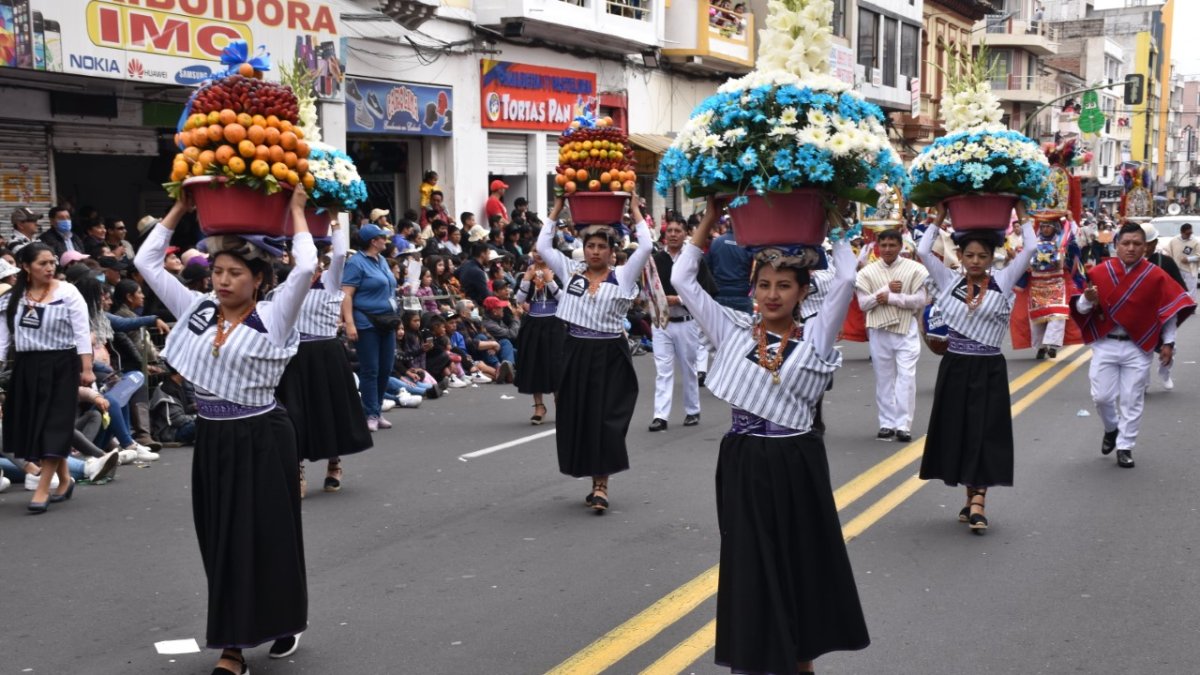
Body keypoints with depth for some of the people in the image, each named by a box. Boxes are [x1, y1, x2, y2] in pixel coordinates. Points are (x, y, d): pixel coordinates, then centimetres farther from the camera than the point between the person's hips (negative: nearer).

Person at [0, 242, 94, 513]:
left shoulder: (68, 293, -5)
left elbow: (82, 332, -8)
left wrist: (87, 368, -15)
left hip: (61, 365, -4)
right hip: (26, 367, 5)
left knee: (54, 424, -6)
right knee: (31, 425, 8)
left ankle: (42, 489, -3)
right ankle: (64, 480, 24)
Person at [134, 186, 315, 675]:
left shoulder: (273, 318, -8)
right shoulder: (196, 310, 5)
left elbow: (306, 268, -21)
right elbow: (147, 262, 9)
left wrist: (295, 210, -9)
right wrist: (179, 209, 10)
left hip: (261, 440, -4)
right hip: (211, 440, 5)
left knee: (267, 538, 4)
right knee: (222, 542, 7)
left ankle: (283, 623, 24)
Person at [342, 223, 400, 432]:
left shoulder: (382, 260, 14)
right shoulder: (356, 263, -9)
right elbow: (346, 295, -15)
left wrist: (395, 318, 18)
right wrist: (349, 323, -23)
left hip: (387, 321, 8)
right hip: (367, 323, -7)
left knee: (386, 368, 9)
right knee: (370, 370, -2)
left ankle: (378, 411, 19)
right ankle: (371, 414, 4)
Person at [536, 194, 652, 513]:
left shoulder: (623, 276, 1)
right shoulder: (571, 271, 8)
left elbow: (645, 248, -9)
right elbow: (543, 246, 7)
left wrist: (634, 209, -1)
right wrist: (557, 209, 8)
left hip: (610, 354, -3)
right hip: (576, 352, 3)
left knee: (606, 418, -6)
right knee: (578, 417, 6)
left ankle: (601, 485, -2)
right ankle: (597, 483, 18)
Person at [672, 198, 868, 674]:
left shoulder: (816, 336, 1)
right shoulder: (733, 330, 2)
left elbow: (847, 278, -10)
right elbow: (682, 279, 1)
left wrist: (831, 225, 2)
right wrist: (710, 219, 3)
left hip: (796, 464, 0)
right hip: (744, 464, 0)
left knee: (802, 564, 11)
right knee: (752, 568, 5)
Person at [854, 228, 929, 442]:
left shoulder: (914, 269, -2)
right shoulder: (867, 272, 2)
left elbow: (921, 300, -8)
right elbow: (863, 303, -4)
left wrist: (891, 298, -14)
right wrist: (887, 288, -13)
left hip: (907, 330, -2)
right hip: (879, 331, 2)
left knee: (906, 378, -6)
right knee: (884, 378, 7)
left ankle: (903, 425, -3)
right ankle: (887, 423, 15)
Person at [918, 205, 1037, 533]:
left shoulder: (1003, 282, -1)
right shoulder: (950, 281, 3)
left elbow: (1031, 249, -8)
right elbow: (923, 251, -3)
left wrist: (1021, 214, 1)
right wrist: (940, 216, 3)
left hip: (989, 369, -2)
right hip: (955, 367, 2)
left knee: (985, 433, -4)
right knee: (958, 431, 7)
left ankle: (977, 504, -7)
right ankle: (972, 498, 20)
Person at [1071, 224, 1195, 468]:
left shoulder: (1156, 276, -4)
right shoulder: (1099, 272, -4)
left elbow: (1169, 310, 3)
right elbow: (1081, 308, 0)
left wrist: (1168, 342, 1)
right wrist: (1088, 300, -23)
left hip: (1139, 348, 0)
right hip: (1105, 345, 1)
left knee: (1132, 401, 4)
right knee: (1102, 396, 2)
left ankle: (1125, 447, 16)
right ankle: (1111, 428, 32)